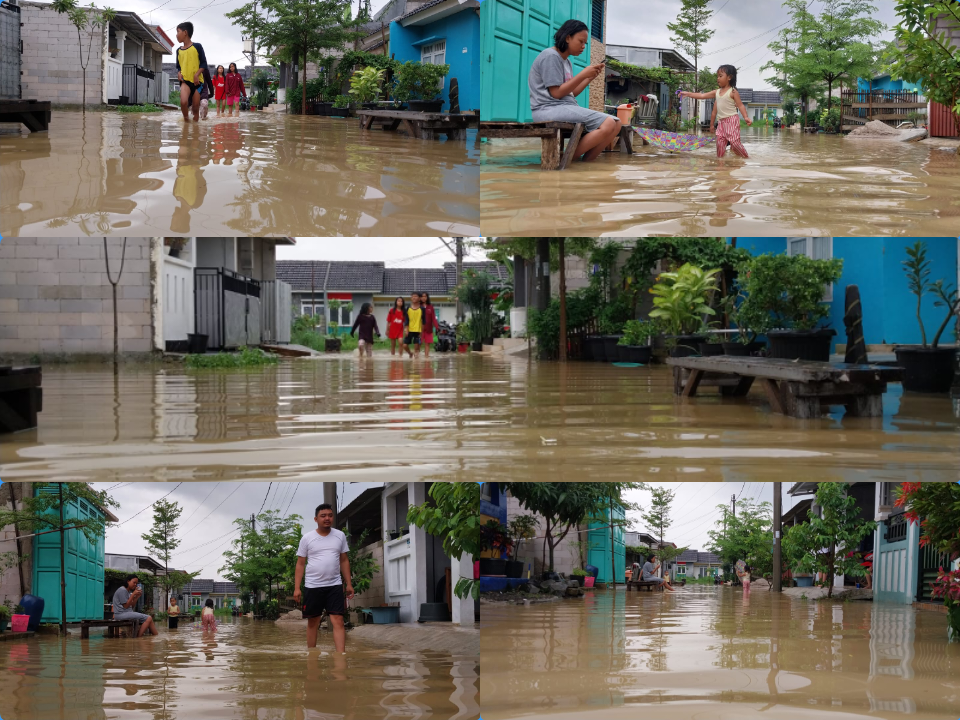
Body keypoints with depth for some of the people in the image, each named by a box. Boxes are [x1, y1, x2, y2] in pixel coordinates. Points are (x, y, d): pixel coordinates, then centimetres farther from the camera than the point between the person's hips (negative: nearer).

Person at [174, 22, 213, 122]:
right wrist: (179, 73, -3)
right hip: (185, 80, 2)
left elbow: (204, 63, -1)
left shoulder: (197, 46, 0)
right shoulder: (179, 50, 12)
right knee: (183, 102, -24)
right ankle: (186, 119, -6)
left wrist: (197, 74, -14)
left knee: (195, 108, 2)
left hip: (197, 81, -2)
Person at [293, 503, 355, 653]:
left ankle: (341, 656, -18)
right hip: (313, 587, -1)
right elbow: (300, 564, 2)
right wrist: (297, 588, -5)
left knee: (338, 621, -11)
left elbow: (344, 561, 13)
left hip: (335, 586, 1)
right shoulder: (307, 538, 0)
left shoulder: (340, 536, 6)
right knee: (312, 622, 7)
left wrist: (348, 584, 8)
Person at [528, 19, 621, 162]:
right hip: (550, 109, -10)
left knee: (615, 124, -4)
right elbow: (556, 93, -13)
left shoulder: (566, 61, 22)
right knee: (608, 124, -24)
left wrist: (590, 77, 7)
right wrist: (583, 74, -11)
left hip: (567, 107, 10)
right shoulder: (551, 56, -7)